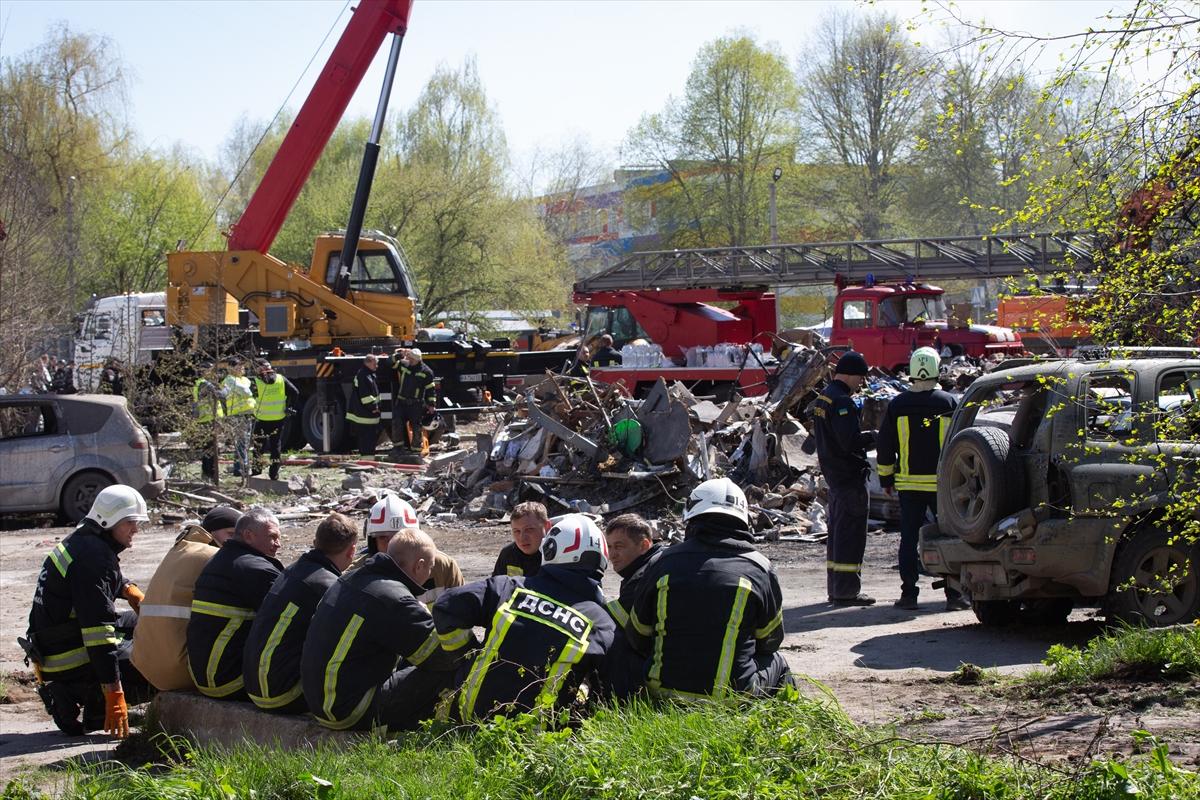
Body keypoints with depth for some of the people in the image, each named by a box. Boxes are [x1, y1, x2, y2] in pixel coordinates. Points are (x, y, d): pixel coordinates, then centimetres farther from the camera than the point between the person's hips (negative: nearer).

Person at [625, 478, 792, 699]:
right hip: (733, 697, -2)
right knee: (776, 662, 28)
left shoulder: (665, 563, 1)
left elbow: (637, 637, 10)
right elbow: (770, 640, 11)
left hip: (664, 694, 2)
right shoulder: (759, 568, -2)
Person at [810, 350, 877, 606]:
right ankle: (846, 590, -6)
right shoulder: (842, 402, -19)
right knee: (850, 532, -6)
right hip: (849, 477, -10)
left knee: (837, 531, 16)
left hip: (833, 474, 10)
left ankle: (834, 588, 21)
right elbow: (850, 441, -26)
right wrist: (873, 436, -10)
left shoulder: (822, 399, 13)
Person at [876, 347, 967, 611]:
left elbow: (884, 446, 5)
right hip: (943, 483, -1)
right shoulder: (948, 402, -3)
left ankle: (908, 594, 5)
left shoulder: (897, 405, 1)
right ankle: (954, 594, 3)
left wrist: (886, 478, 14)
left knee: (909, 539, 6)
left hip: (909, 483, 1)